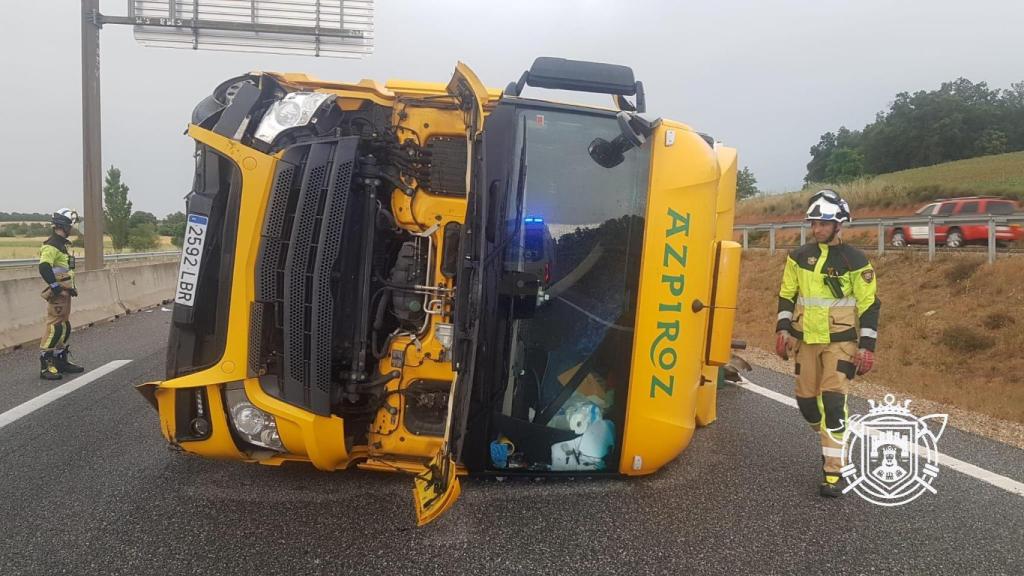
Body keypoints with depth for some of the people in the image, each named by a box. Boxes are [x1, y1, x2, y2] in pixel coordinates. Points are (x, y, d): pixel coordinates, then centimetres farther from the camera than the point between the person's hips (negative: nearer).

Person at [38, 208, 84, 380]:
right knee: (54, 327, -10)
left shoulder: (62, 244, 17)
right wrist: (56, 287, -24)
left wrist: (71, 286, 23)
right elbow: (44, 268, -25)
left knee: (64, 327, 15)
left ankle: (61, 360, 24)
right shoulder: (51, 245, -15)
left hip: (65, 292, 10)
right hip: (57, 294, -10)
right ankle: (46, 365, -7)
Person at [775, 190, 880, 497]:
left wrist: (867, 346, -8)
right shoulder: (799, 256, 4)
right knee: (806, 400, 9)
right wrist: (783, 329, 3)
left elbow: (869, 305, -4)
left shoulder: (855, 260, -7)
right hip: (806, 340, 4)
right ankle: (831, 441, 38)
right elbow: (786, 295, 12)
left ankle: (833, 472, -4)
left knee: (833, 402, -12)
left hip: (840, 342, -4)